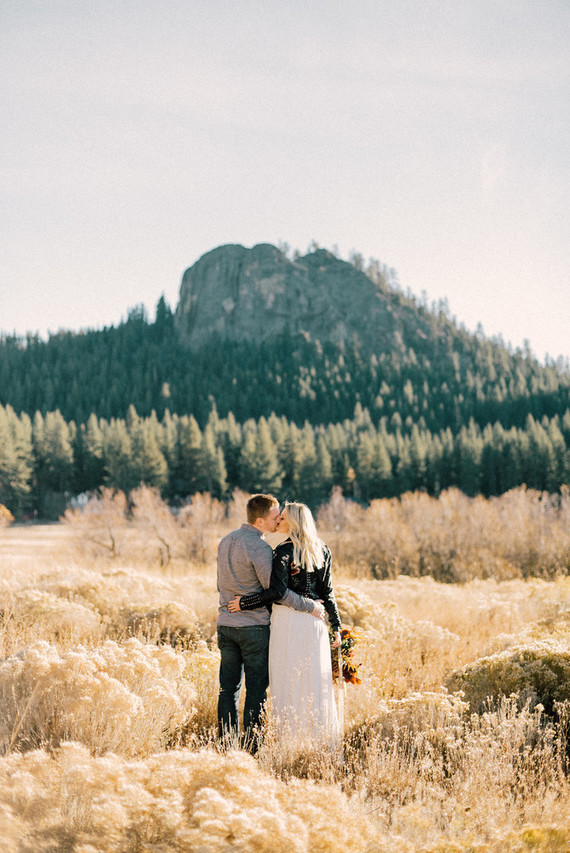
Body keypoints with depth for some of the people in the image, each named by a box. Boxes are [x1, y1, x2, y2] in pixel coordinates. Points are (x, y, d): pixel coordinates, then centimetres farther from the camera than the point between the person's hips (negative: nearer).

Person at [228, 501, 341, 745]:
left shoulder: (284, 551, -11)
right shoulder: (321, 551, 7)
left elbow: (277, 591, -17)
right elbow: (327, 592, 8)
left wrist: (244, 603, -10)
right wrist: (336, 626, 11)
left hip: (288, 621, -6)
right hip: (315, 622, 6)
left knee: (289, 682, 0)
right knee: (316, 683, 10)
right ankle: (325, 741, 13)